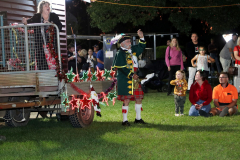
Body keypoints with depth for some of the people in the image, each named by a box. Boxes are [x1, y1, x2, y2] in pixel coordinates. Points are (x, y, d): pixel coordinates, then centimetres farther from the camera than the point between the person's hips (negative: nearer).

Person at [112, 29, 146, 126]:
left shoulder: (132, 50, 12)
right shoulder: (120, 54, -10)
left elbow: (141, 47, 28)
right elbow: (121, 68, -17)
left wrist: (141, 37, 13)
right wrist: (131, 75, -19)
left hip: (134, 79, 8)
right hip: (125, 81, -8)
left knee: (139, 98, 11)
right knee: (126, 100, -6)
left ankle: (138, 118, 24)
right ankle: (125, 120, 3)